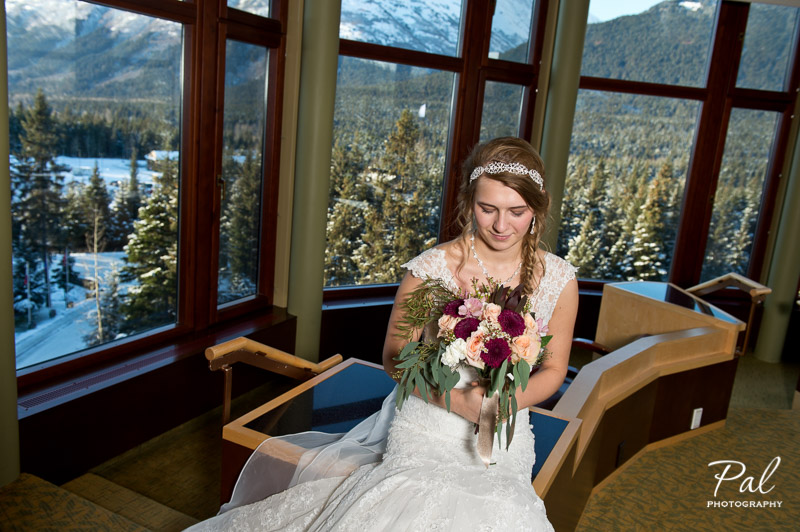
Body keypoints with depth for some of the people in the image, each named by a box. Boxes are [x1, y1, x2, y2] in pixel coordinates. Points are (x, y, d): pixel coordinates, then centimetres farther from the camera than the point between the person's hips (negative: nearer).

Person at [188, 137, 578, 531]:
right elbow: (394, 357, -2)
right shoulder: (430, 269, -11)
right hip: (426, 430, -1)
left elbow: (553, 369, 8)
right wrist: (457, 401, -17)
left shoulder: (559, 279, -2)